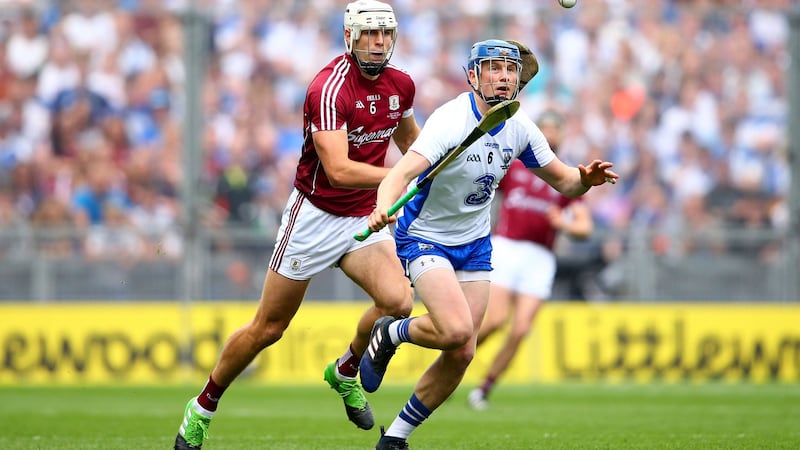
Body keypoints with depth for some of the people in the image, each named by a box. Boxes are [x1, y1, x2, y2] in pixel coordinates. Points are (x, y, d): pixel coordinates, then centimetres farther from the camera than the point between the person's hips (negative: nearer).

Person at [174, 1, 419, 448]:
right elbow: (338, 171, -33)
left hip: (365, 219, 5)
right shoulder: (330, 88, -24)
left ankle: (346, 372, 9)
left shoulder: (401, 85, 0)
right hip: (315, 215, -5)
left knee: (398, 301, -20)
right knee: (268, 328, 2)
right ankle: (203, 407, 23)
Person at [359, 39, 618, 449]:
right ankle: (391, 333, 6)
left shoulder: (519, 126, -5)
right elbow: (403, 172, -40)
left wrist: (586, 179, -19)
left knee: (462, 354, 1)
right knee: (457, 330, -27)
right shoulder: (450, 121, -26)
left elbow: (562, 180, 5)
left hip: (474, 244, 7)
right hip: (424, 238, -7)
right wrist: (384, 207, -61)